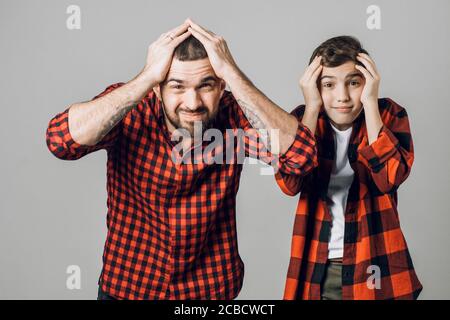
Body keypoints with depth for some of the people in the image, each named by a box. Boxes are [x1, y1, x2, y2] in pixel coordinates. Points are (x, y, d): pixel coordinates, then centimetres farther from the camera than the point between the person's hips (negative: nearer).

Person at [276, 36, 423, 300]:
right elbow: (290, 184, -18)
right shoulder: (303, 118, -3)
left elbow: (390, 179, -22)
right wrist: (312, 107, -20)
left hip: (374, 264, -1)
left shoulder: (389, 114, -6)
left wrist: (371, 104, -21)